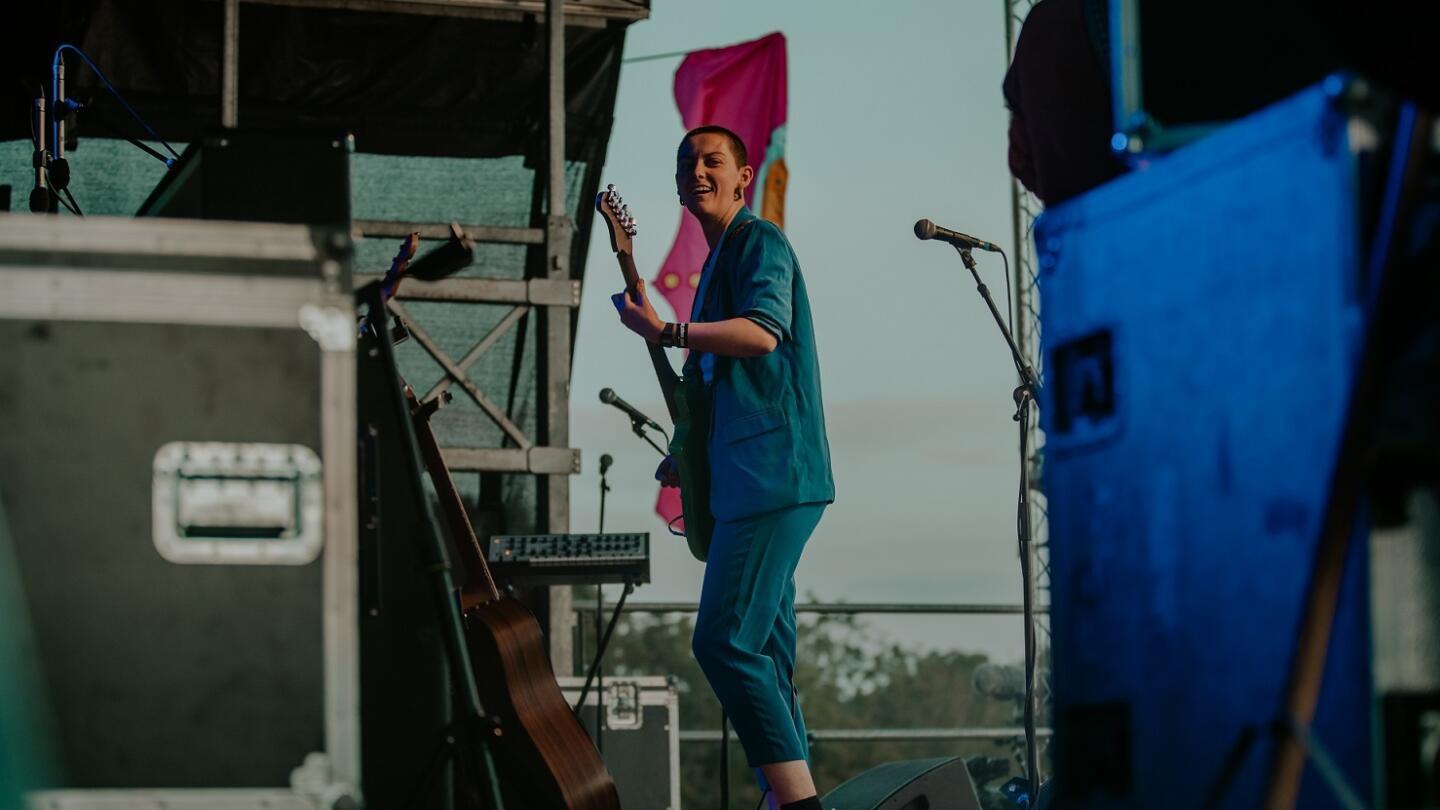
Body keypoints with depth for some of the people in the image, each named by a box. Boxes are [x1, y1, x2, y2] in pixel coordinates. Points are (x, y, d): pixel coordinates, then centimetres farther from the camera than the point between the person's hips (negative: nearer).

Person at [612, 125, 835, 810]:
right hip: (746, 483, 11)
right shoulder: (718, 262, 25)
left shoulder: (759, 242, -4)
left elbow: (762, 332, -23)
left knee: (724, 640, -19)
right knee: (765, 657, 9)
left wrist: (665, 333, -24)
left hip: (772, 476, -11)